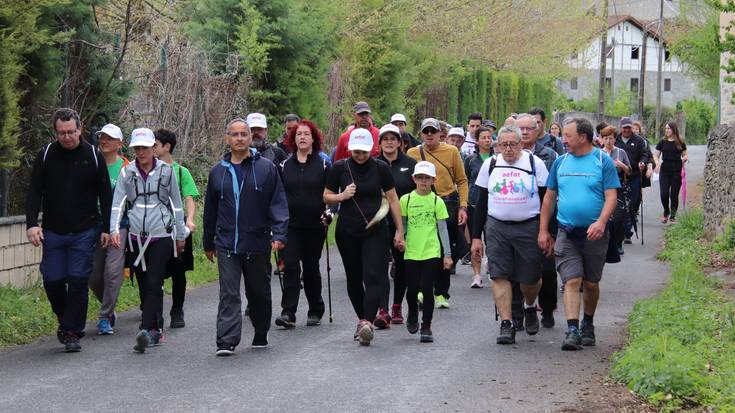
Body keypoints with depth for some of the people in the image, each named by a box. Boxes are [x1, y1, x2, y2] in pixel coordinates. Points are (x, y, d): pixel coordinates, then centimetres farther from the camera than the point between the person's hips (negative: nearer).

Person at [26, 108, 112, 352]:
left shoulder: (93, 156, 1)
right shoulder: (47, 155, 2)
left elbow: (105, 195, 7)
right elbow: (34, 192, 2)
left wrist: (106, 228, 4)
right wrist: (31, 224, -10)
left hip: (84, 233, -1)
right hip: (53, 232, 1)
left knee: (78, 281, -5)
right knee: (52, 281, 0)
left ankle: (73, 332, 4)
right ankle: (64, 318, 26)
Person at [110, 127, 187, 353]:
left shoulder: (166, 171, 2)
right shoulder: (127, 172, 5)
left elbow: (177, 204, 10)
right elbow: (118, 203, 1)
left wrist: (181, 235, 13)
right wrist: (114, 229, -13)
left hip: (162, 235, -3)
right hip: (137, 237, 3)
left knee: (154, 284, -13)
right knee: (143, 284, 7)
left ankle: (146, 331, -22)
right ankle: (156, 329, 17)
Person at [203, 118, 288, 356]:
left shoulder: (266, 168, 1)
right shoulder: (218, 172, 9)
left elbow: (278, 203, -2)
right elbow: (210, 210, 16)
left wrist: (279, 234, -14)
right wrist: (208, 243, 18)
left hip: (258, 244, -1)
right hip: (227, 245, 1)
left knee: (259, 292, 12)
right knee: (229, 294, -8)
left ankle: (261, 336, 28)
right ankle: (226, 342, -12)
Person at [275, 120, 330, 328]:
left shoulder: (323, 164, 4)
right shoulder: (285, 165, 9)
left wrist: (327, 215, -11)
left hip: (314, 225, -1)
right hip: (290, 225, 1)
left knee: (311, 268, 7)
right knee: (290, 266, -10)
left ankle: (315, 312, 21)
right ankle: (288, 313, -14)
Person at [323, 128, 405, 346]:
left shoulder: (380, 168, 0)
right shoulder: (339, 168, 2)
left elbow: (393, 200, 5)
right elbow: (326, 196, 10)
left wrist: (399, 231, 3)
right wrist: (342, 196, -11)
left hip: (375, 231, -2)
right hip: (347, 232, 2)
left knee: (374, 276, -16)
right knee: (354, 278, 11)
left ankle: (367, 322, -25)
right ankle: (362, 318, 25)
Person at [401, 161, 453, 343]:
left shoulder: (437, 201, 1)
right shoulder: (406, 200, 3)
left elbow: (443, 229, 3)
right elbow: (402, 225, 12)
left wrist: (447, 254, 1)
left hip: (432, 252, -1)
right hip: (412, 252, 1)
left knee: (427, 289, -4)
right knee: (412, 289, 4)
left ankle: (426, 326, 8)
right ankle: (412, 315, 34)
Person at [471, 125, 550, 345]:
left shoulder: (535, 163, 0)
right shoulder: (490, 165, 8)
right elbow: (481, 203, 11)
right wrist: (476, 236, 6)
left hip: (528, 228, -2)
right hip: (496, 227, 2)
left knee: (530, 278, 2)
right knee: (499, 276, -6)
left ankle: (529, 307, 34)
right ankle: (506, 325, -3)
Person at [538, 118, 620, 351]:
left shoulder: (603, 161, -3)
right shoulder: (561, 162, 8)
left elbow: (611, 196, -9)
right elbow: (549, 197, 12)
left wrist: (601, 222, -24)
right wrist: (543, 231, 8)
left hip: (594, 234, -2)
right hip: (566, 233, 2)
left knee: (591, 284, 10)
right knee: (571, 281, -10)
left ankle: (588, 325, 29)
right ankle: (572, 331, -16)